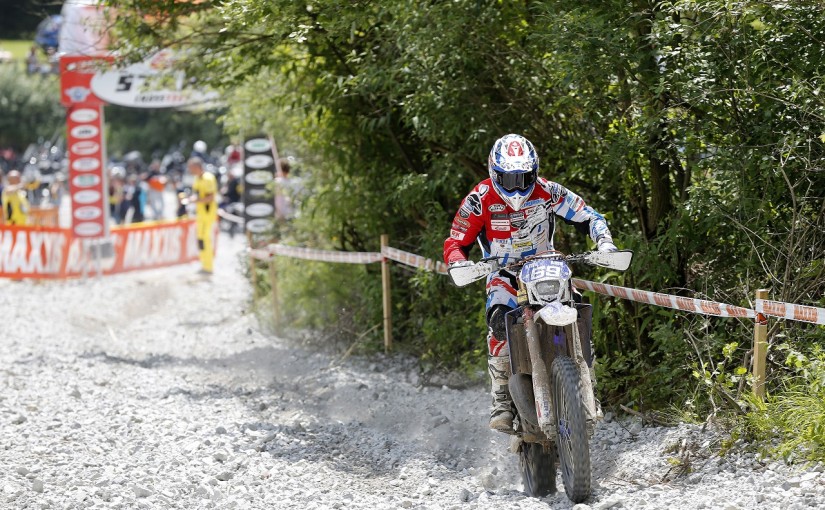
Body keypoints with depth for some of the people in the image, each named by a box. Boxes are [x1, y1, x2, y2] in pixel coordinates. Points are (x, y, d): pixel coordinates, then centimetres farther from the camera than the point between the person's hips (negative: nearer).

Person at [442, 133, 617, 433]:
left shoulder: (547, 191, -10)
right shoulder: (480, 200, -13)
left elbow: (587, 215, -2)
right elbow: (455, 243, -12)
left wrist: (604, 240, -21)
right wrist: (459, 263, -35)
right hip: (504, 274, -2)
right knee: (500, 322, -33)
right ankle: (502, 402, -24)